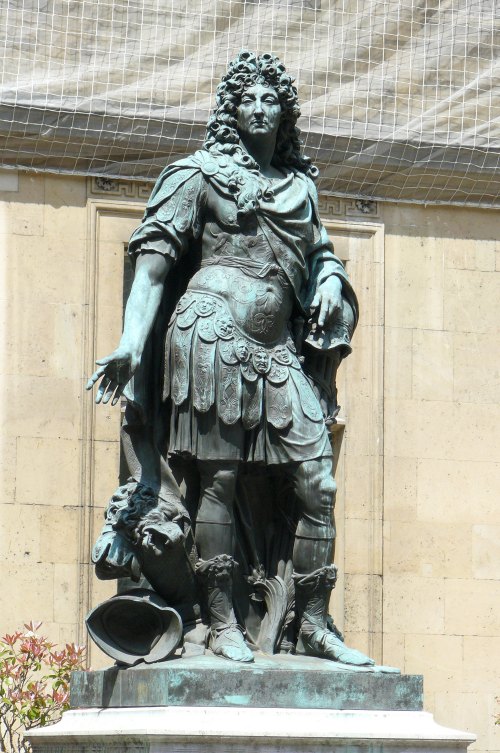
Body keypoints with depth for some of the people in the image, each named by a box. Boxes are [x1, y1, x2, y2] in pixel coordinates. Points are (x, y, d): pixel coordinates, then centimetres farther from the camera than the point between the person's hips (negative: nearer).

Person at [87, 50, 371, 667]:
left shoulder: (300, 185, 21)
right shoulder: (202, 173, 8)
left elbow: (320, 251, 33)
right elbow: (154, 259, 3)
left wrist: (330, 281, 7)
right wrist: (132, 343, -8)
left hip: (280, 349, 5)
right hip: (214, 332, -5)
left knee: (318, 483, -3)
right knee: (220, 478, -6)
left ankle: (313, 625, 3)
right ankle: (222, 624, -2)